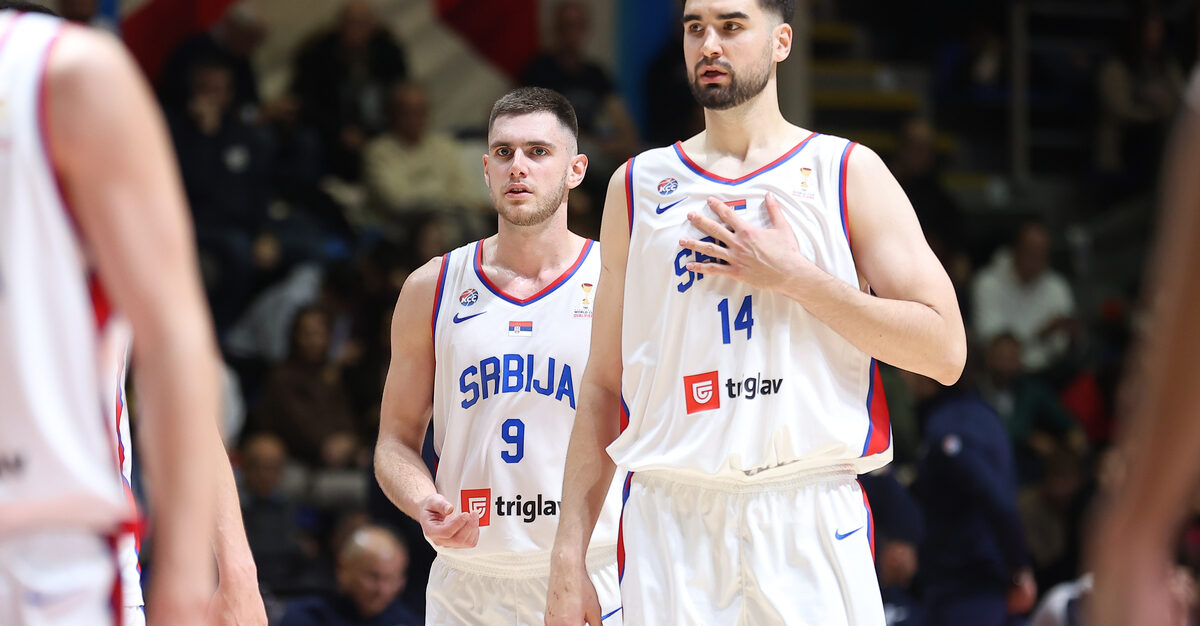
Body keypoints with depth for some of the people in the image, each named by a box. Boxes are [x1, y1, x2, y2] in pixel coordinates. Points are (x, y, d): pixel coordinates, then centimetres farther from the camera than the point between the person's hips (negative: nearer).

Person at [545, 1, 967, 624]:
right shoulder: (637, 186, 12)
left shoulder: (848, 172, 5)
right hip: (670, 527, 2)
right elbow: (604, 386, 12)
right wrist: (569, 559, 4)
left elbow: (944, 352, -2)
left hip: (813, 526, -2)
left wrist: (794, 277, -10)